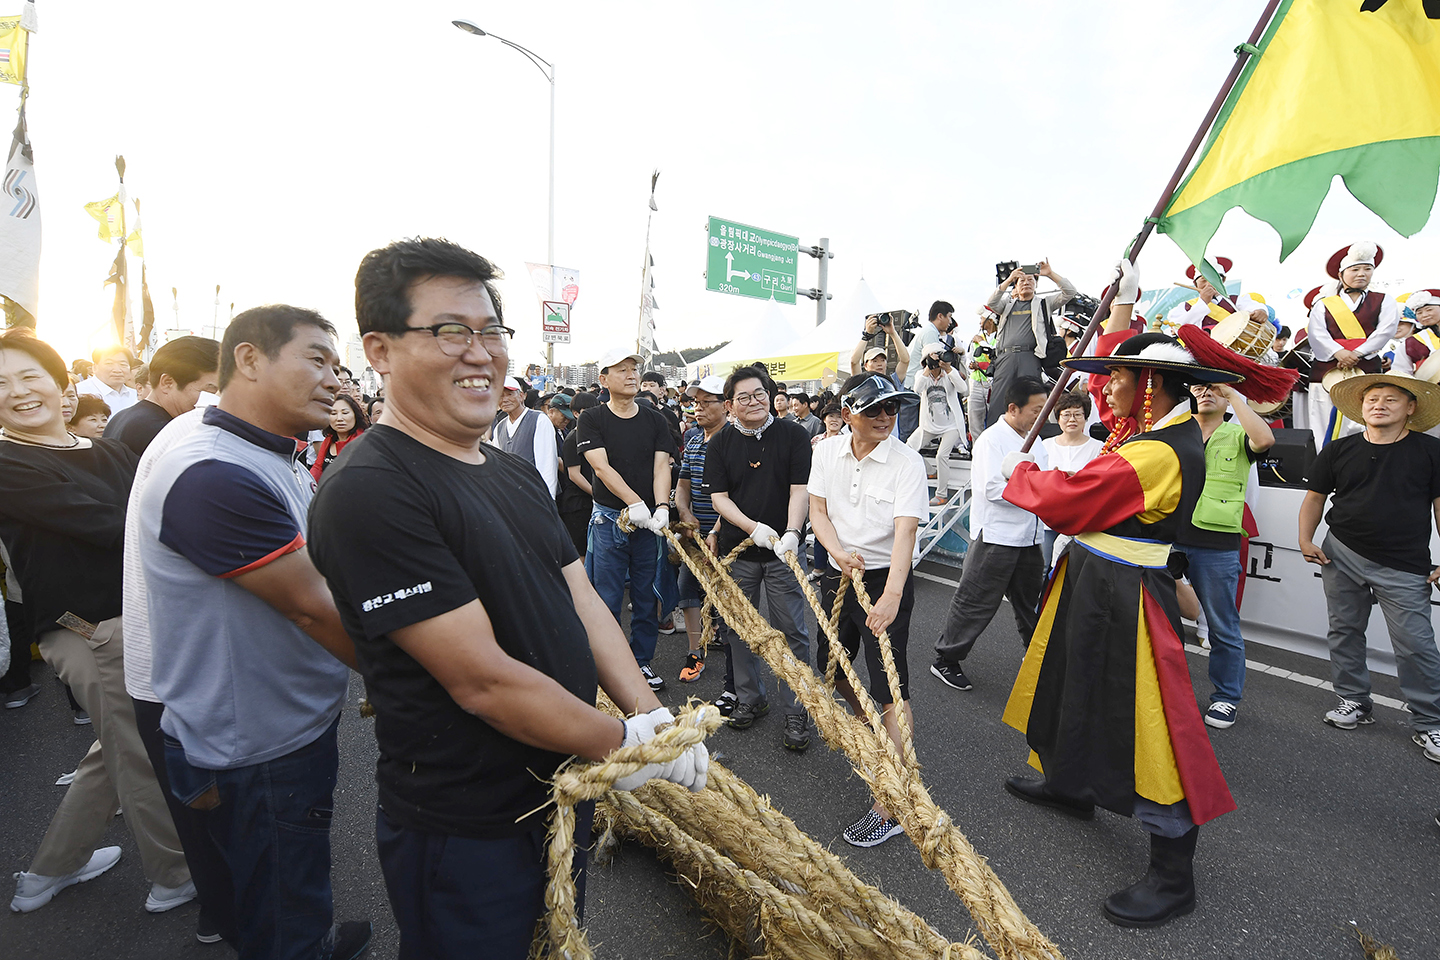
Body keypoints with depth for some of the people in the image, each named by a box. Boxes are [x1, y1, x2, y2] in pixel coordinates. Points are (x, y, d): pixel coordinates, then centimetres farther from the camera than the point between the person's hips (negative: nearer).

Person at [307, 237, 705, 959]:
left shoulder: (515, 473, 5)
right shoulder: (368, 492, -24)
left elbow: (581, 602, 3)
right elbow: (482, 677, -27)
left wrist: (651, 714, -8)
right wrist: (619, 744, -16)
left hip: (562, 790, 8)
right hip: (463, 833, -7)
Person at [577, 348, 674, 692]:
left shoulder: (654, 419, 8)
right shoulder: (592, 420, -1)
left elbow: (661, 467, -1)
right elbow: (602, 467, -11)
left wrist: (661, 507, -18)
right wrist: (634, 502, -24)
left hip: (651, 520, 3)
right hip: (610, 520, -3)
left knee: (646, 596, 10)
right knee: (607, 598, 3)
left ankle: (642, 661, 24)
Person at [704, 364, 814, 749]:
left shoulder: (793, 435, -2)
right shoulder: (720, 444, 4)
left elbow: (799, 490, -7)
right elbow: (718, 497, -1)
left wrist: (791, 533, -23)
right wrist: (753, 527, -18)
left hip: (783, 549, -2)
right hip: (737, 550, 3)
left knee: (792, 631, 0)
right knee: (738, 629, 11)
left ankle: (797, 712, 13)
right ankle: (750, 698, 30)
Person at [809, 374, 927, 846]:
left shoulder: (907, 463, -15)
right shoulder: (827, 452, -1)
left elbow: (904, 532, -25)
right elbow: (817, 511, -2)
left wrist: (891, 596, -38)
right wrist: (839, 553, -22)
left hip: (886, 578, -5)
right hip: (839, 573, 6)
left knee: (890, 689, -7)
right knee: (830, 667, 21)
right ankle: (865, 722, 52)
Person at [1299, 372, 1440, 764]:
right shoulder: (1339, 451, 4)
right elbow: (1315, 497, 11)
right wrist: (1306, 540, 0)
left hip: (1403, 566, -2)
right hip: (1342, 555, 3)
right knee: (1344, 632, 11)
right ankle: (1354, 702, 26)